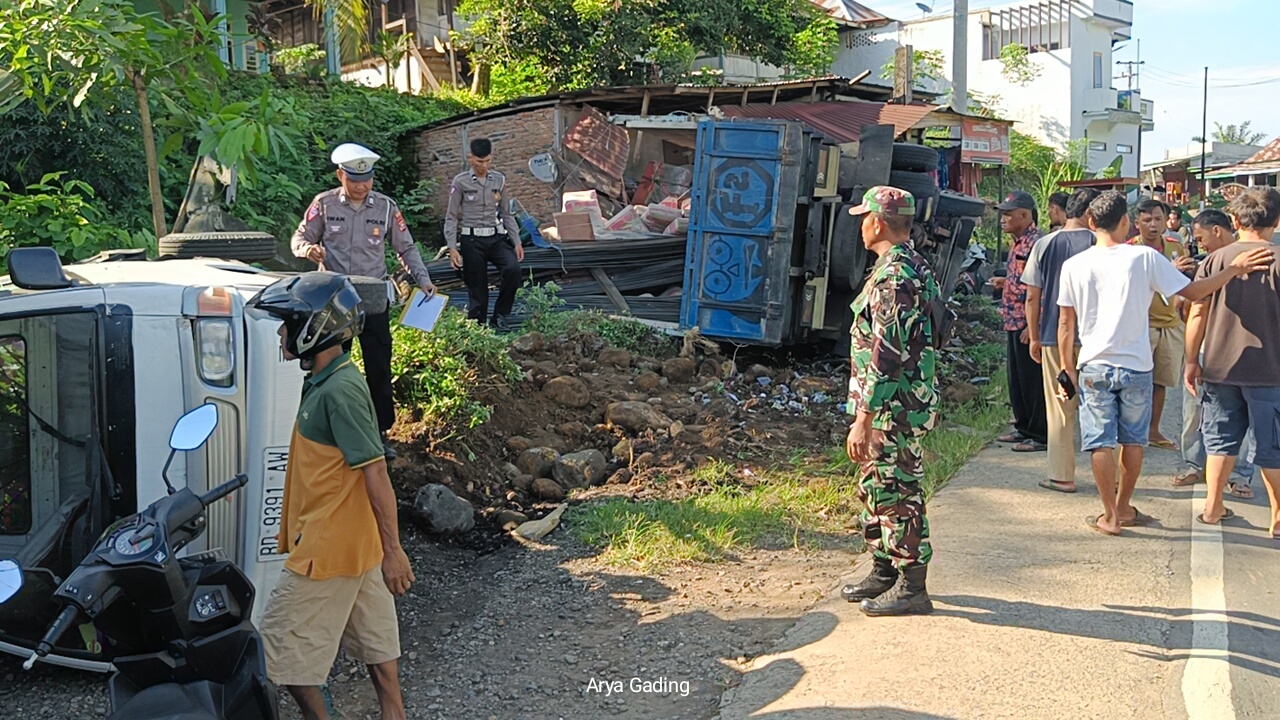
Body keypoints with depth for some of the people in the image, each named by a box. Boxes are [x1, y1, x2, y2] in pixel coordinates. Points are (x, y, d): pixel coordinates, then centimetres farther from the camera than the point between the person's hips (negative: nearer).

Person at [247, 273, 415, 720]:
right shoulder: (326, 382, 10)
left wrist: (392, 550, -22)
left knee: (282, 651, 2)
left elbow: (375, 473, -23)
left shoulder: (339, 391, -21)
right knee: (373, 640, 16)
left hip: (327, 551, -10)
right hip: (354, 545, 10)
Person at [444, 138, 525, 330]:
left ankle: (499, 315, -7)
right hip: (472, 241, -3)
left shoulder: (499, 180, 9)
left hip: (496, 238, 3)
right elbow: (451, 217, 0)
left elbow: (506, 214, 15)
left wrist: (517, 242, 8)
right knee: (477, 289, 0)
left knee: (513, 268, -23)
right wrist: (452, 248, -9)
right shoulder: (460, 182, -1)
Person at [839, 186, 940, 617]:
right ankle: (885, 572, 29)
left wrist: (863, 419, -24)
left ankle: (912, 588, 8)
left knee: (897, 493, -2)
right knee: (875, 489, 18)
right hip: (903, 402, 11)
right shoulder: (915, 267, 14)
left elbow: (885, 355, -25)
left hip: (893, 408, -11)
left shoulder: (892, 278, -21)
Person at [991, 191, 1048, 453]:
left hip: (1029, 325, -10)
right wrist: (1005, 282, 12)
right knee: (1016, 379, 17)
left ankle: (1041, 436, 7)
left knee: (1033, 380, -2)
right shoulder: (1018, 242, 14)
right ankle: (1024, 428, 28)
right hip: (1014, 323, 10)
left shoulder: (1036, 244, -18)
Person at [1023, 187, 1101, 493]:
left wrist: (1034, 338, 11)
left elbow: (1033, 297, 2)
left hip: (1054, 337, 1)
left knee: (1060, 410, 8)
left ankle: (1062, 476, 12)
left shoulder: (1044, 245, 1)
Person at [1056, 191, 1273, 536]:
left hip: (1093, 367, 0)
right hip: (1136, 367, 0)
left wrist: (1068, 371, 8)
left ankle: (1110, 516, 8)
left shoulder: (1074, 265, -4)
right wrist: (1235, 268, 9)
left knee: (1100, 443, 5)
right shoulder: (1144, 258, -8)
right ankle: (1123, 508, 28)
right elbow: (1193, 292, -3)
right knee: (1133, 440, 16)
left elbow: (1066, 325, 0)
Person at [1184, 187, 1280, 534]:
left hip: (1221, 366, 3)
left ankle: (1213, 508, 20)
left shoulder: (1217, 259, -1)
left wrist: (1191, 360, 8)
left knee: (1221, 439, 14)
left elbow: (1198, 314, 0)